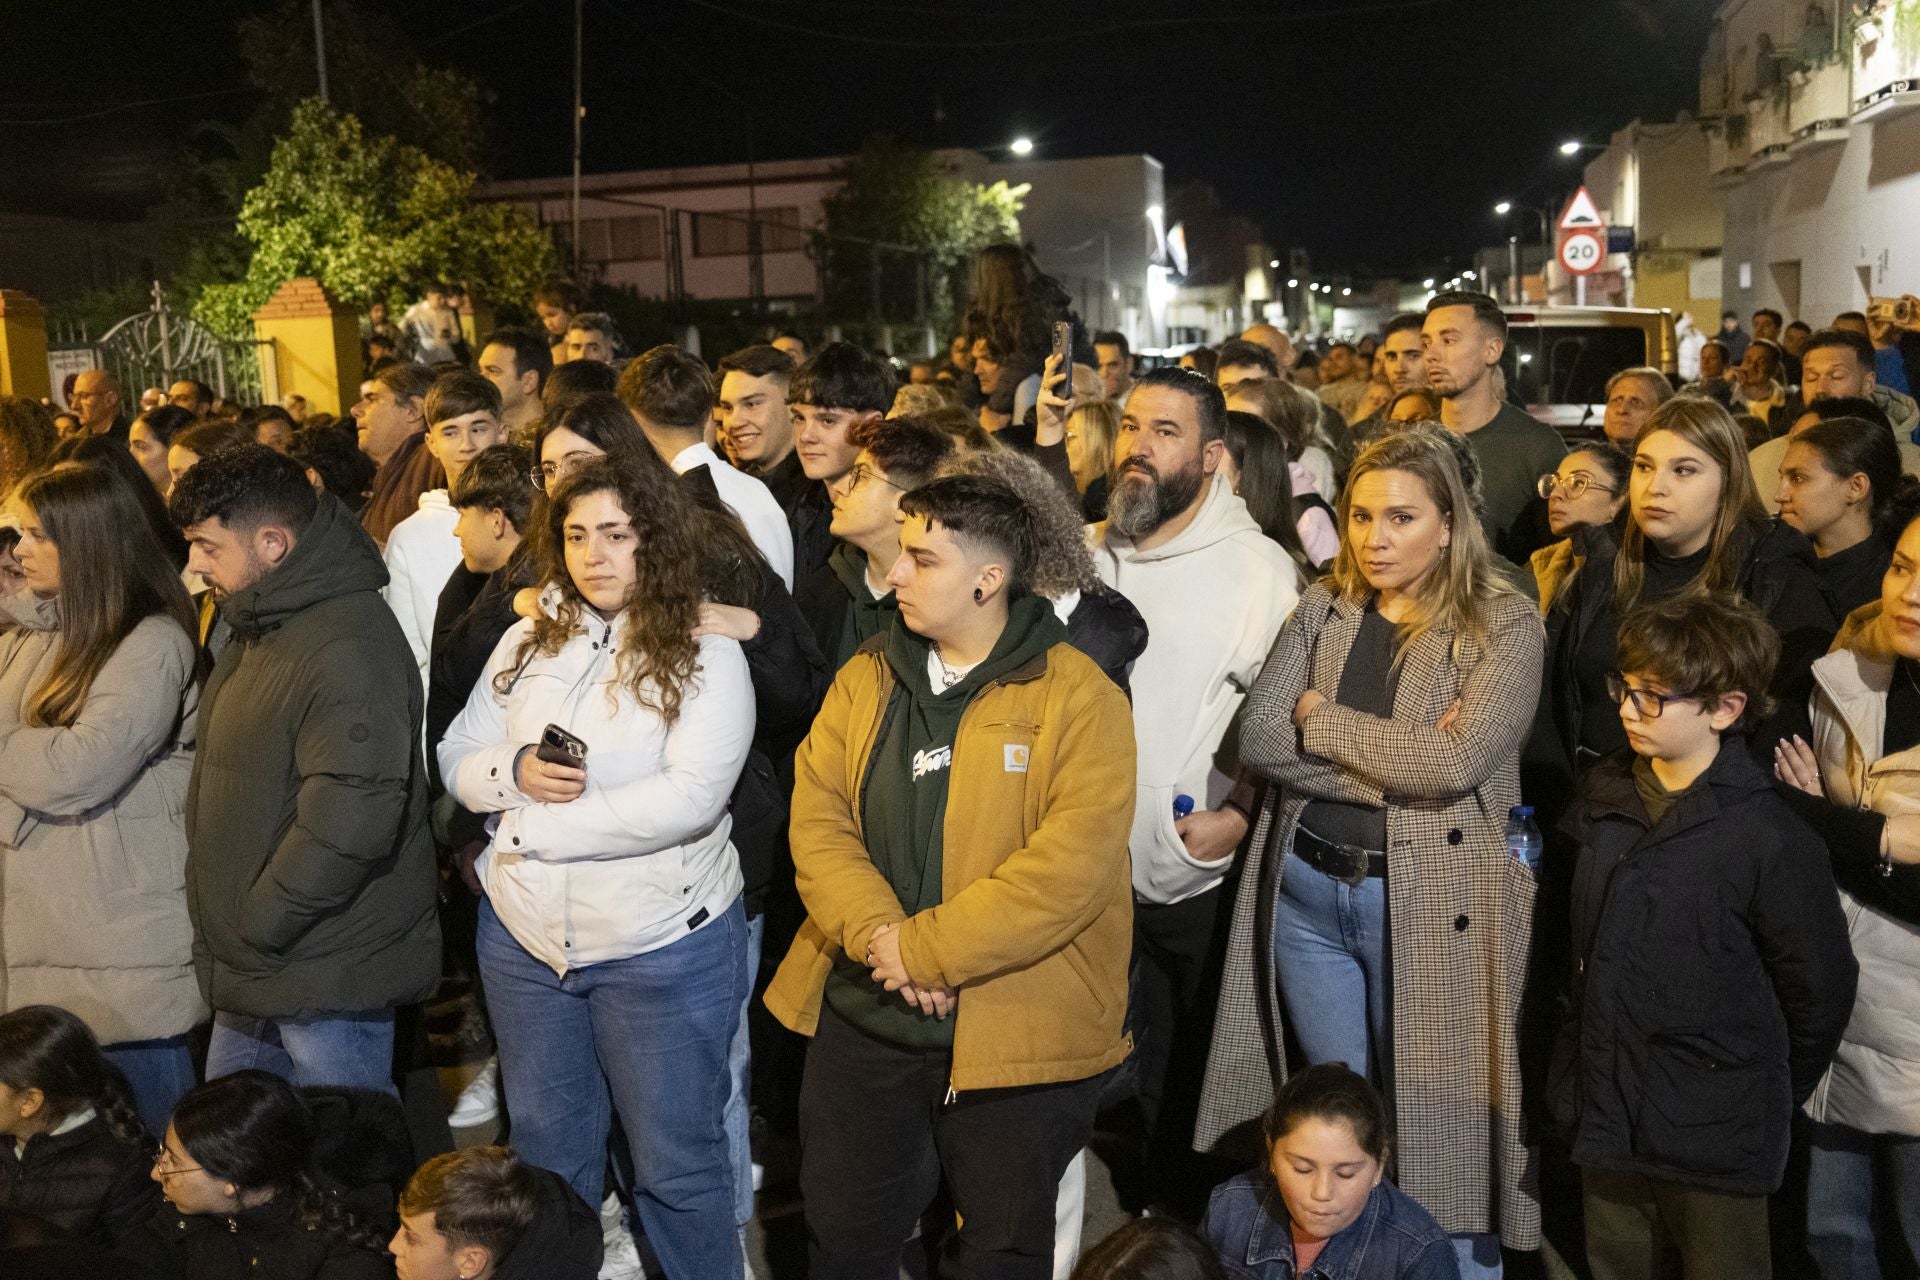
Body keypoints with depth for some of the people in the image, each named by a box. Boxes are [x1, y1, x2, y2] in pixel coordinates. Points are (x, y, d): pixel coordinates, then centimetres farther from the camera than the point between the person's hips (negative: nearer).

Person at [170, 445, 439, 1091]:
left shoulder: (349, 647, -22)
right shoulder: (255, 632, 12)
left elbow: (349, 821, -29)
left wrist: (254, 928, -19)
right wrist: (224, 931, 13)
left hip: (327, 981, -10)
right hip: (254, 973, 10)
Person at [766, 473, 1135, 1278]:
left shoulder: (1078, 697, -12)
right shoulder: (864, 679, 5)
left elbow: (1073, 864, -21)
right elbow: (817, 820, -1)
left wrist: (923, 948, -21)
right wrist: (877, 934, -18)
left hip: (1016, 1029, -4)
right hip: (863, 1013, 5)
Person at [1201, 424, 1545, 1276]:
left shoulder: (1504, 626, -7)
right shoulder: (1322, 609, 6)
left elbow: (1457, 761, -21)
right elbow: (1259, 738, -6)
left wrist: (1321, 718, -10)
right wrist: (1396, 765, -16)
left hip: (1431, 903, -4)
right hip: (1307, 891, 4)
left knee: (1435, 1130, 6)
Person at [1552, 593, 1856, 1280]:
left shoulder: (1771, 838, -18)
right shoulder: (1603, 794, 0)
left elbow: (1818, 992, -9)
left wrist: (1766, 1102, 1)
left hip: (1716, 1145, -5)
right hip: (1606, 1114, 6)